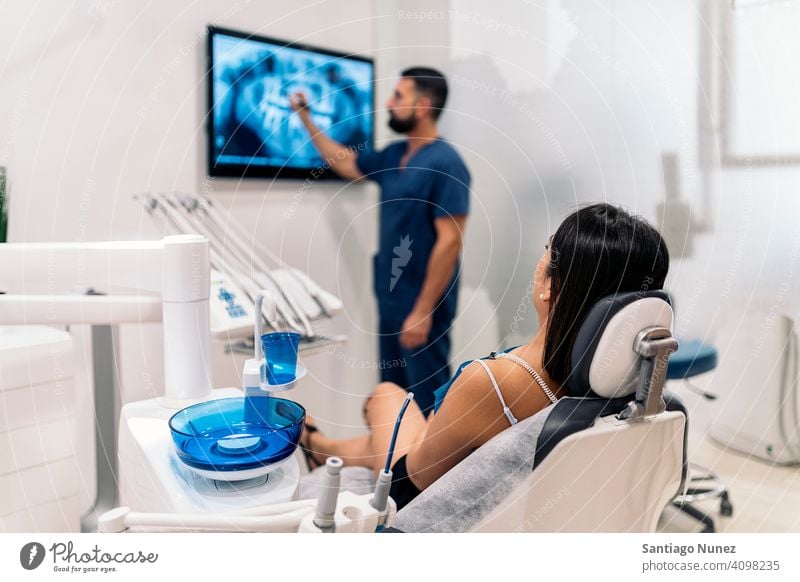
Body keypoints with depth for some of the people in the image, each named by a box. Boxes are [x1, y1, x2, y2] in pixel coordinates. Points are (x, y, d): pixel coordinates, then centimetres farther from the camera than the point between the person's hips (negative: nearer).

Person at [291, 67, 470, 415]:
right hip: (390, 301, 9)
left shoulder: (445, 164, -16)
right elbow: (344, 163, 26)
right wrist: (306, 118, 23)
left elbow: (450, 242, -21)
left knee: (428, 400, 1)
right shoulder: (394, 155, 9)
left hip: (422, 308, -8)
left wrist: (423, 310, -22)